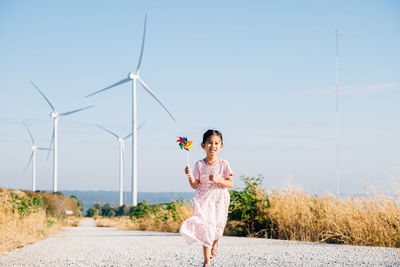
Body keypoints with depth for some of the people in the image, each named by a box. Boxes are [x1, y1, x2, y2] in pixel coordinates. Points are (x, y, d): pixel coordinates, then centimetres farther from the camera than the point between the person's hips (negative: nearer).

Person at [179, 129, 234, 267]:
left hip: (219, 200, 1)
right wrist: (190, 176, -21)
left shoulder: (224, 164, -3)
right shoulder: (199, 165, -2)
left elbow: (230, 184, -6)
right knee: (205, 226, -11)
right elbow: (195, 185, -3)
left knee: (217, 226, 9)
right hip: (203, 200, -1)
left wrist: (217, 180, -22)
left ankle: (215, 244, 47)